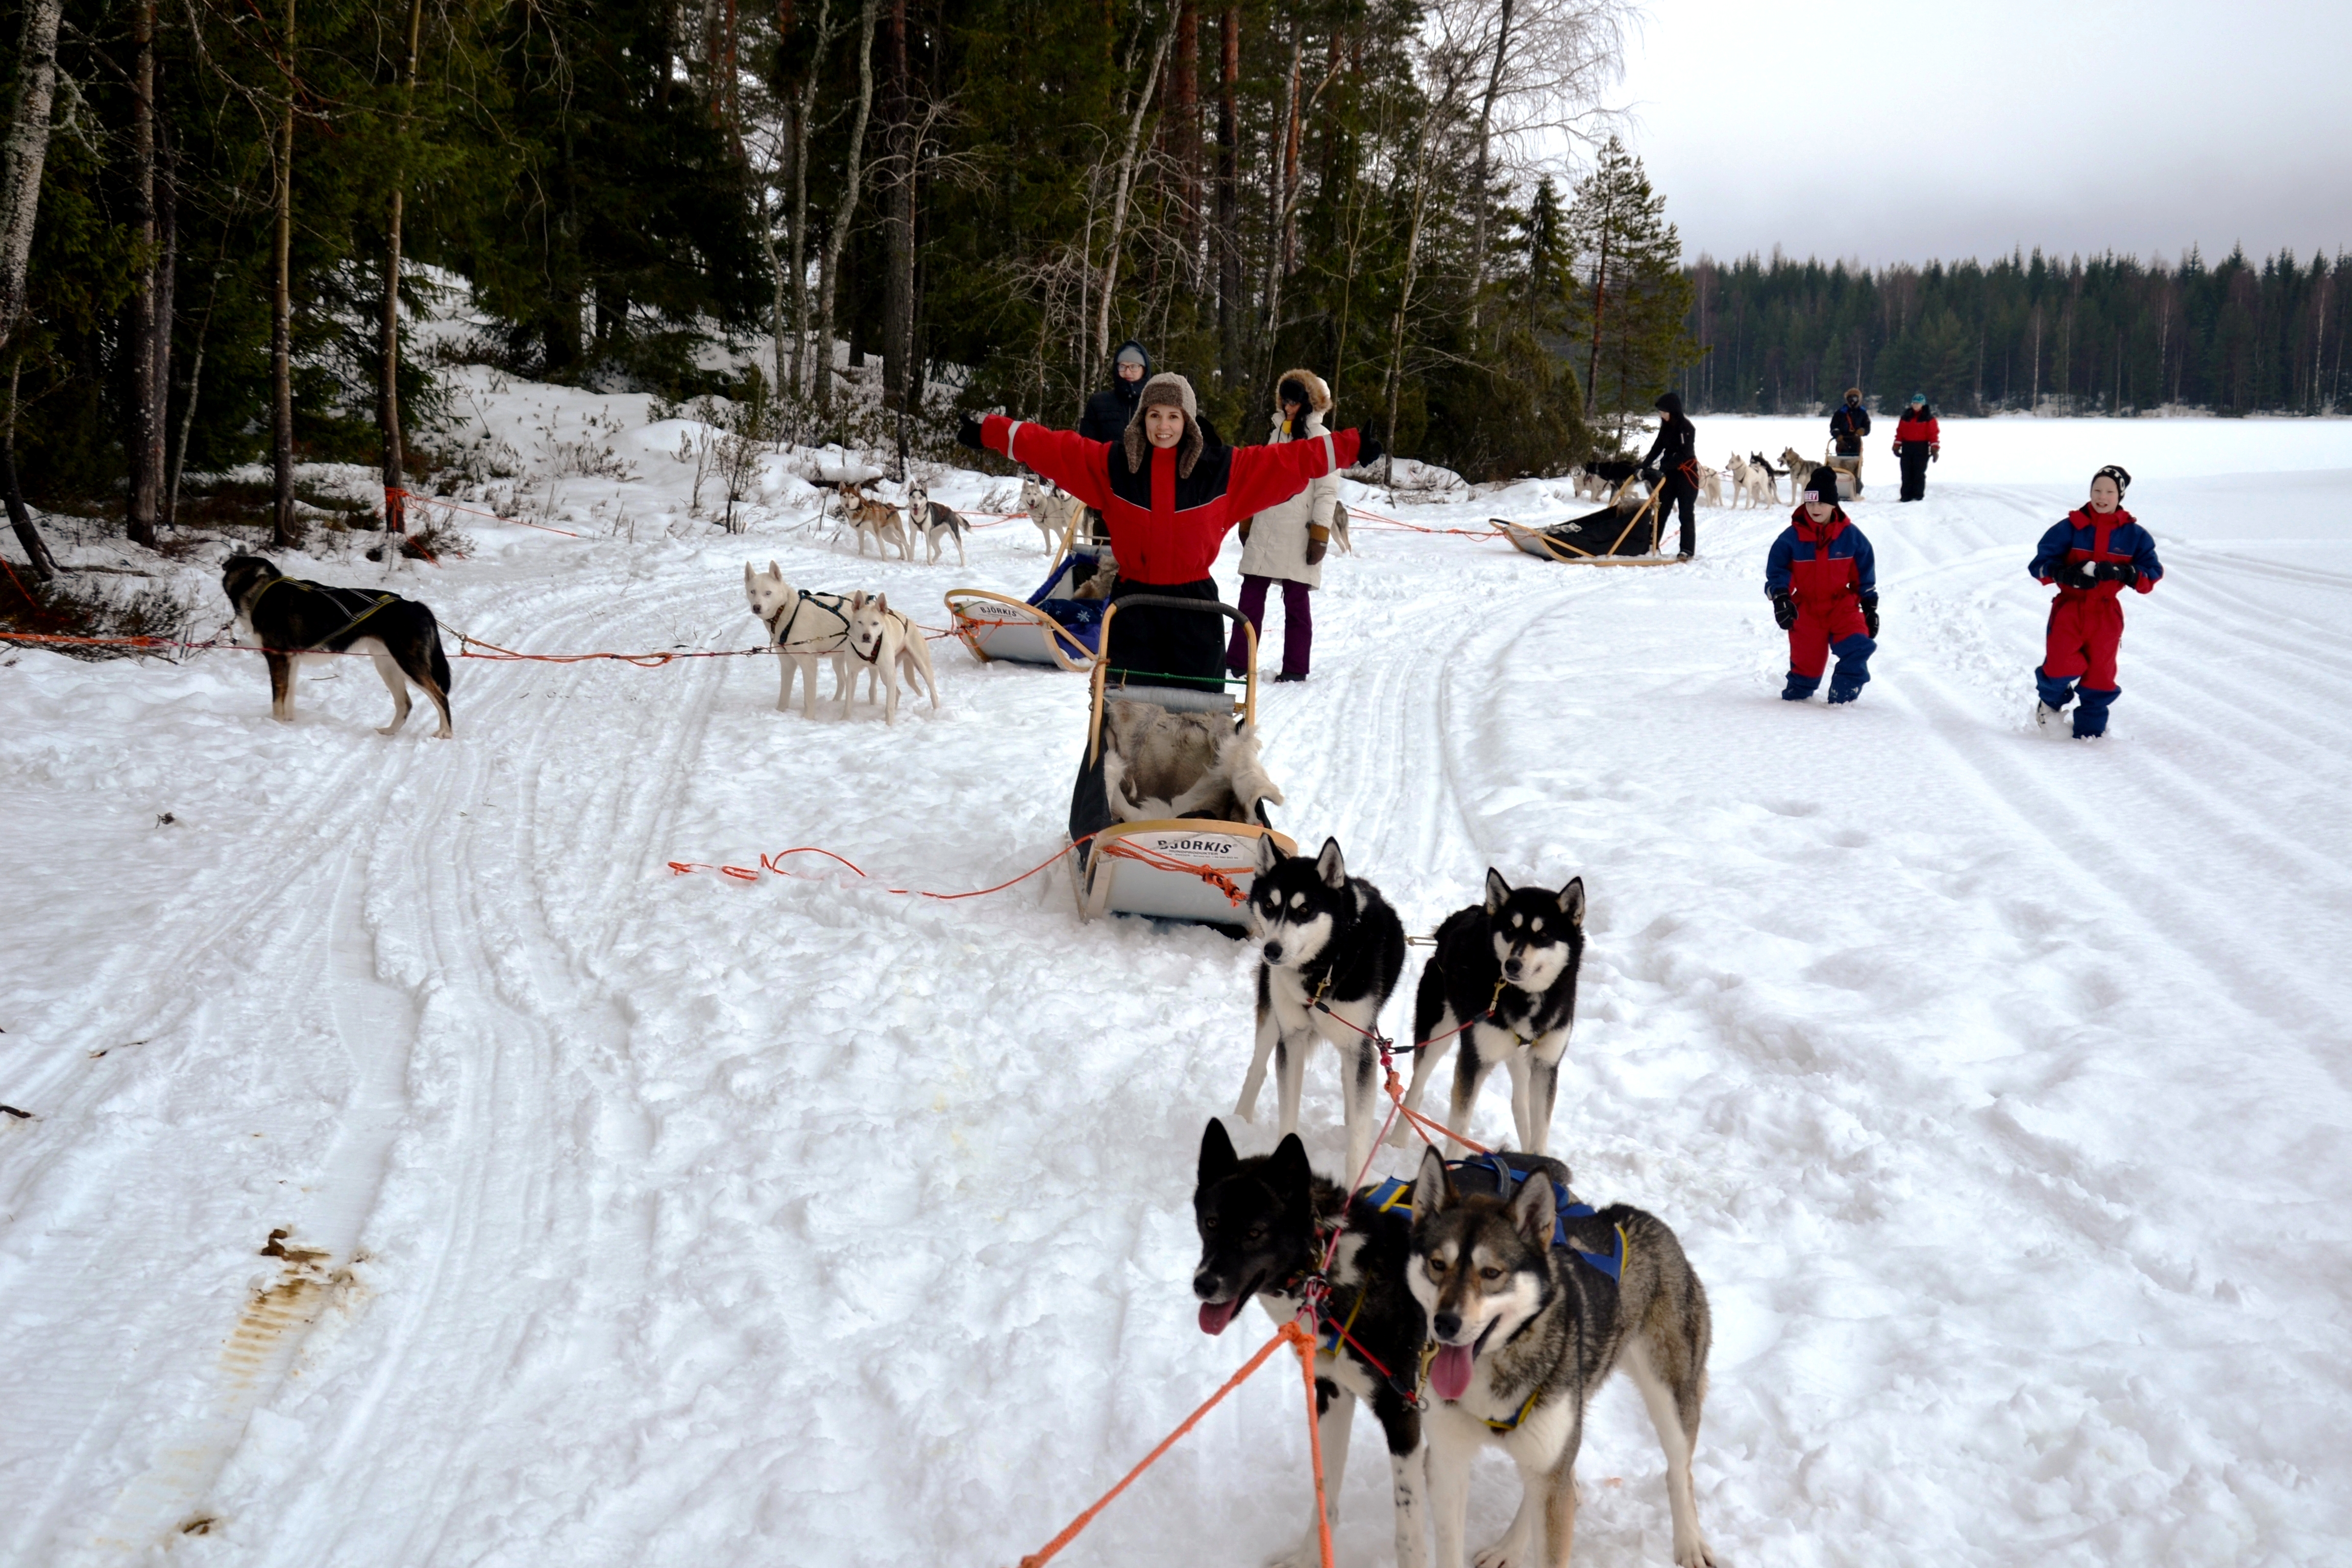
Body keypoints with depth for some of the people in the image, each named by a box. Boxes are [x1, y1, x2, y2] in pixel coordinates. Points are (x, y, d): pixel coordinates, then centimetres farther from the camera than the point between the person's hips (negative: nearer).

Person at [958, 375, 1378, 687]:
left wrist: (1351, 448, -6)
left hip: (1194, 600, 0)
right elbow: (1049, 447, 2)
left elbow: (1290, 459, -1)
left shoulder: (1222, 468, -2)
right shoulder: (1113, 463, 0)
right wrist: (990, 433, -1)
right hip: (1134, 600, 0)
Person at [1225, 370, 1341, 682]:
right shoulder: (1277, 433, 18)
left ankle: (1295, 668, 7)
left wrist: (1320, 534, -12)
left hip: (1297, 535, -6)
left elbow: (1327, 491, -6)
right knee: (1250, 596, 2)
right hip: (1264, 531, 6)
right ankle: (1236, 661, 5)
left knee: (1296, 601, 0)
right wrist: (1247, 521, 19)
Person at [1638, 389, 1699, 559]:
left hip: (1686, 474, -7)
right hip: (1669, 473, 7)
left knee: (1686, 513, -3)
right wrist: (1644, 467, -5)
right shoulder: (1666, 427, 7)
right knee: (1661, 510, 6)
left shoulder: (1686, 428, -15)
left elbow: (1683, 455, -22)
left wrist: (1661, 467, -28)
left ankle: (1687, 550, 2)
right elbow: (1657, 448, 7)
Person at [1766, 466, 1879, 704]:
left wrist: (1870, 608, 5)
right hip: (1806, 609, 0)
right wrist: (1780, 599, -20)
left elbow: (1865, 575, 5)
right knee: (1806, 659, 3)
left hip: (1843, 605, 1)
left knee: (1858, 647, -19)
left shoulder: (1850, 536, -4)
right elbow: (1776, 571, -4)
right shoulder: (1792, 537, -7)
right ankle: (1796, 694, 30)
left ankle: (1842, 697, -7)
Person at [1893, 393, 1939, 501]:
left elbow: (1933, 434, -5)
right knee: (1906, 473, 2)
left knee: (1919, 473, -1)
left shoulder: (1929, 418, -1)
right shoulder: (1906, 416, 10)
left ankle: (1918, 495, 4)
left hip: (1922, 449, -3)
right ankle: (1906, 495, 5)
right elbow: (1900, 432, 10)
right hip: (1907, 447, 3)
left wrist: (1935, 449, -11)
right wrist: (1897, 447, 5)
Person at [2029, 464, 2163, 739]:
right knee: (2062, 665, -17)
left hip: (2106, 612, 2)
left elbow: (2151, 575, 1)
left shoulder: (2134, 535, 3)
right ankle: (2052, 701, 16)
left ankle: (2090, 729, 22)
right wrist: (2068, 574, -22)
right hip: (2070, 606, -2)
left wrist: (2122, 573, -19)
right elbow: (2041, 564, -3)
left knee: (2100, 674, 3)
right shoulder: (2071, 528, -2)